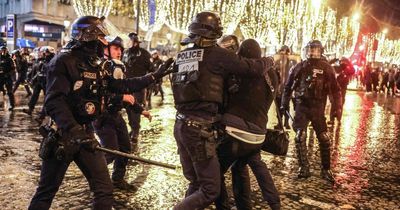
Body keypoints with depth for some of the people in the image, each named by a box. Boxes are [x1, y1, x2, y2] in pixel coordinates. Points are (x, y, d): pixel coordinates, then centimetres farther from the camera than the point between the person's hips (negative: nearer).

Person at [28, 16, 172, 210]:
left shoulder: (95, 66, 10)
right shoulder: (63, 61, -15)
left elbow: (122, 86, 10)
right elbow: (54, 102, -25)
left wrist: (154, 76, 8)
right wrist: (74, 130, -38)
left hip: (85, 133, 7)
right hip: (61, 134, -7)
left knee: (104, 190, 6)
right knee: (46, 192, 8)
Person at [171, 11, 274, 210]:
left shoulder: (181, 56, 11)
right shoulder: (216, 54, -9)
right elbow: (252, 67, -6)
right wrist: (269, 60, 14)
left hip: (181, 125, 8)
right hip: (200, 129, -8)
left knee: (195, 183, 20)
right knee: (210, 189, 3)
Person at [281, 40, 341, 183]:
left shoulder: (326, 68, 0)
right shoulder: (299, 67, 3)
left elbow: (335, 89, 1)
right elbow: (288, 86, 11)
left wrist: (338, 107, -5)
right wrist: (285, 104, 9)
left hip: (318, 107, 0)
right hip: (301, 106, 1)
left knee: (324, 138, 1)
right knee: (300, 137, -4)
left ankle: (326, 170, 17)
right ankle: (304, 168, 10)